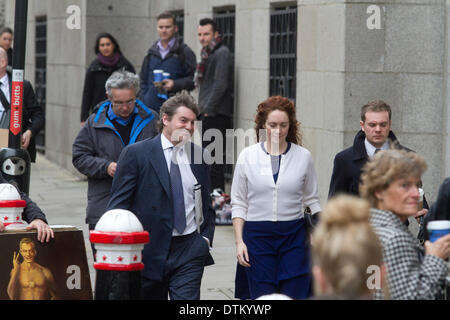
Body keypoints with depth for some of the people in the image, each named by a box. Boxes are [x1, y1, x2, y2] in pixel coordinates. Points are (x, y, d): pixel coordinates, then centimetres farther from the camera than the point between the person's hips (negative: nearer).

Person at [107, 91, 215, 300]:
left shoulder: (199, 156, 10)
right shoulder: (136, 154, -3)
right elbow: (118, 204, -3)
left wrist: (206, 238, 8)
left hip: (189, 251, 2)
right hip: (150, 251, -2)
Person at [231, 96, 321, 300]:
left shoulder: (303, 156, 4)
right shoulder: (248, 156, 3)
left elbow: (312, 201, 11)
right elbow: (238, 204, 6)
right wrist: (239, 241, -2)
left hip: (294, 237, 0)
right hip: (257, 235, 0)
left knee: (295, 297, -6)